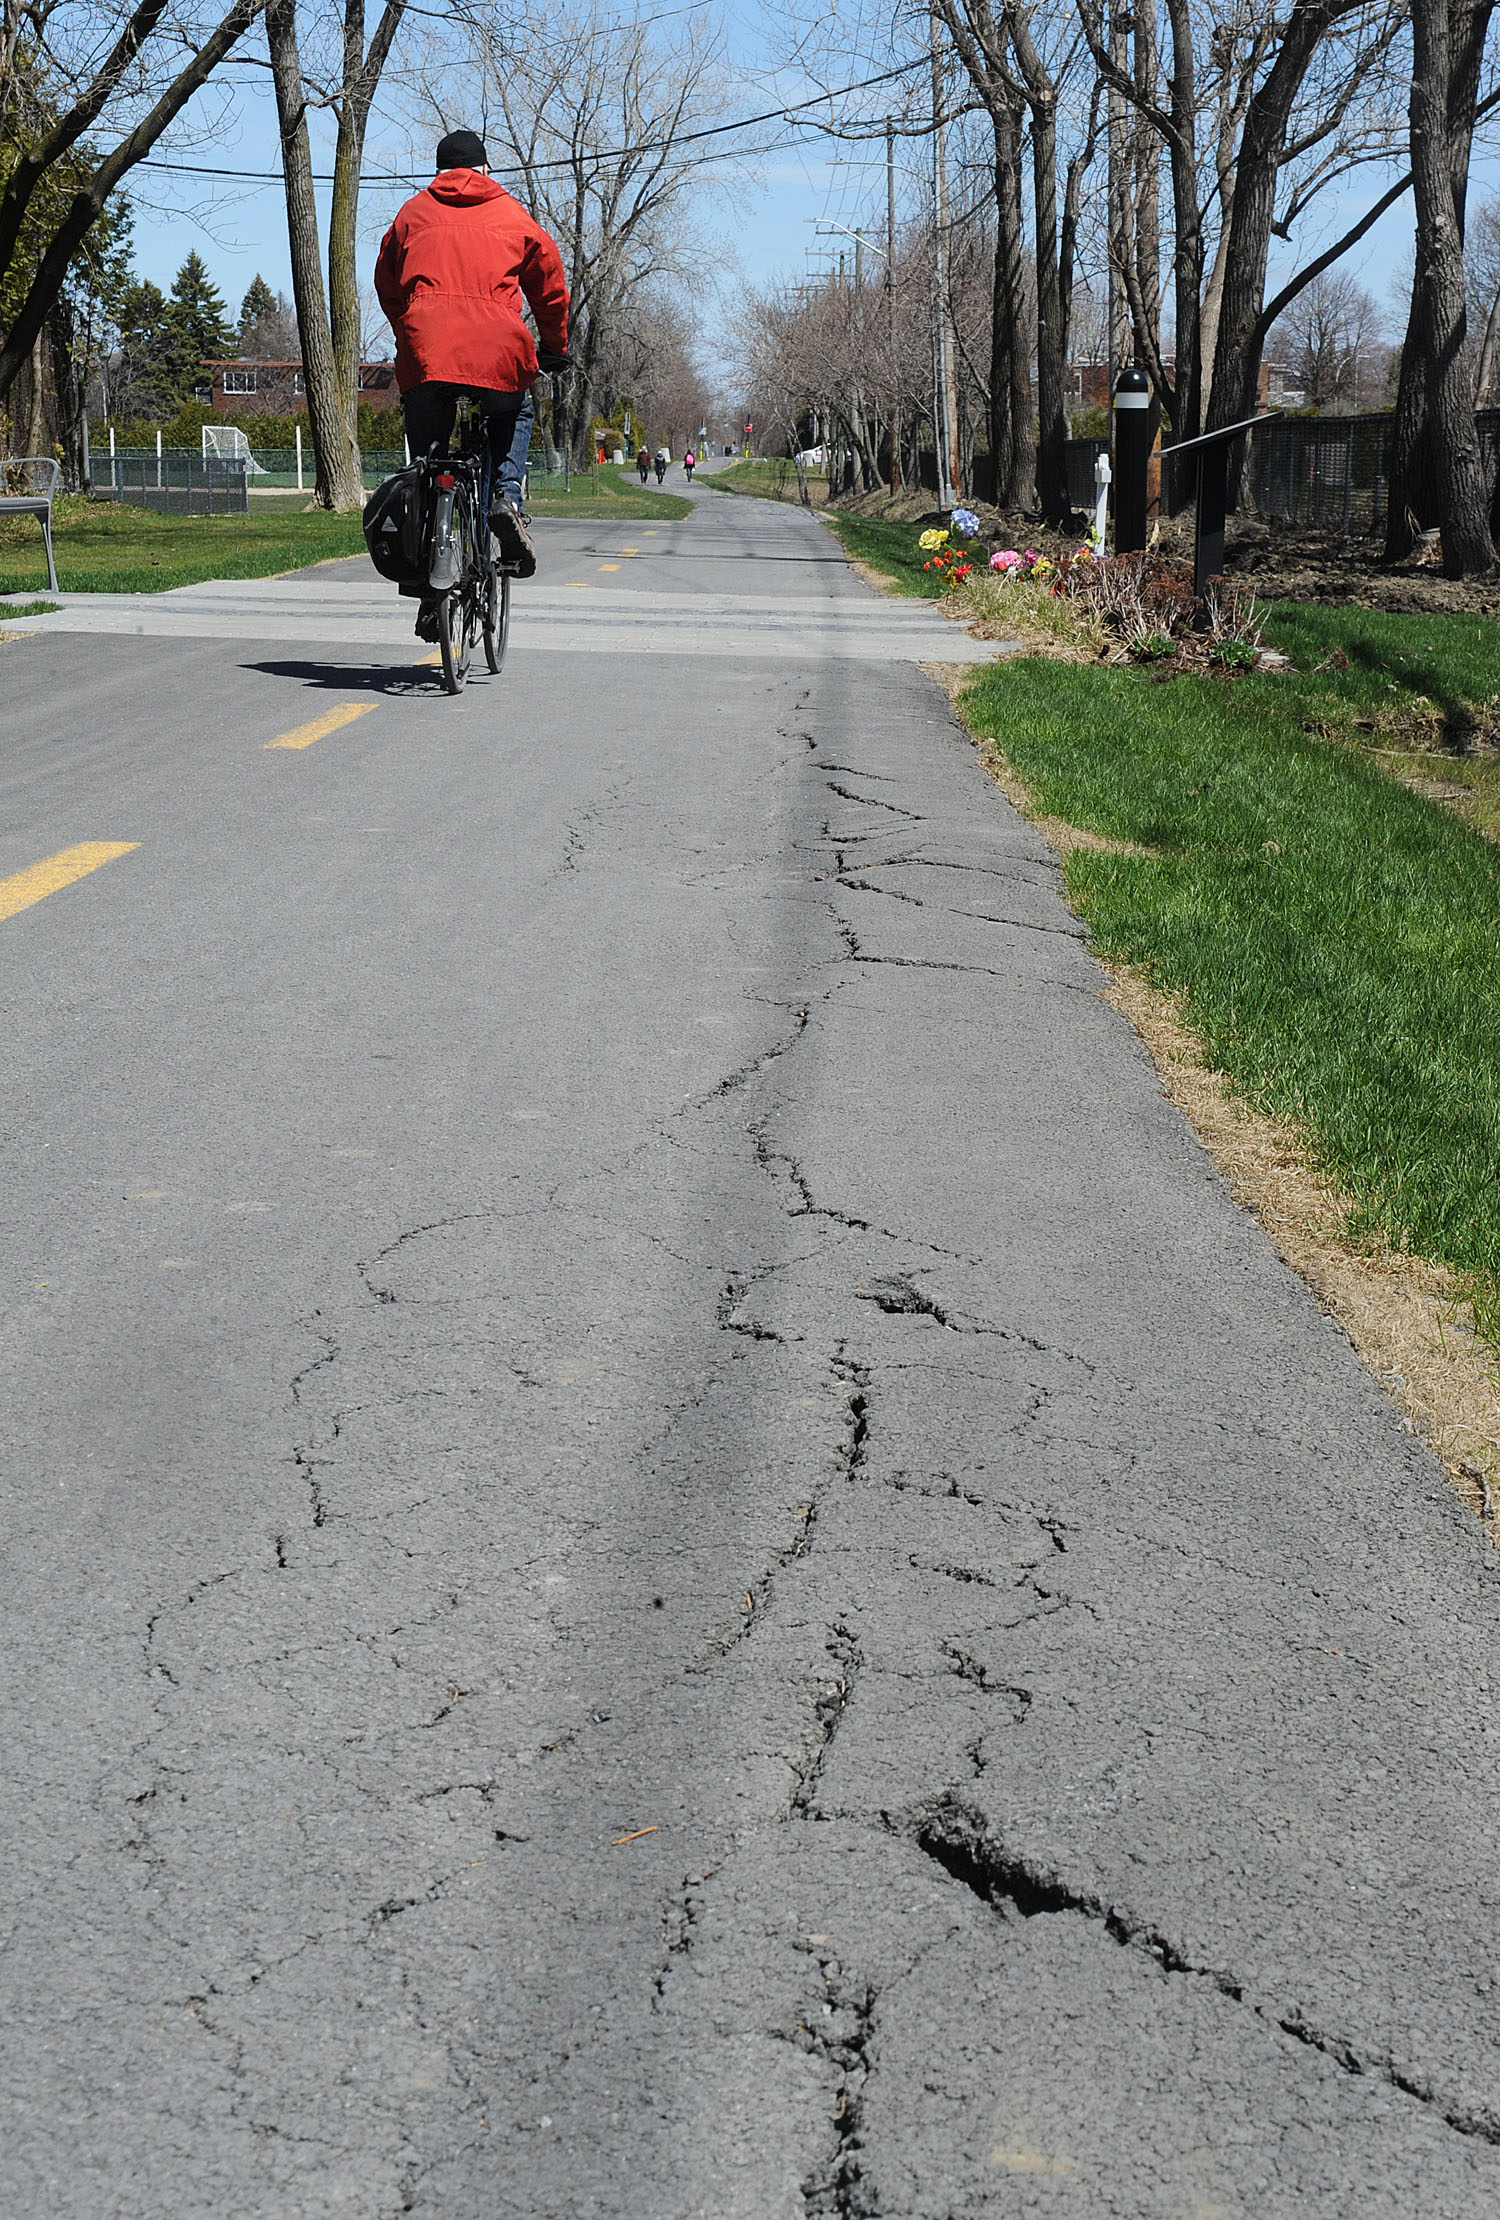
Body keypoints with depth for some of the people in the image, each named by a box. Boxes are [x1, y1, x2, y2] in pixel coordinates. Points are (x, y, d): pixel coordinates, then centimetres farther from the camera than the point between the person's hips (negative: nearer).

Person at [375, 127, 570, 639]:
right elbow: (550, 283, 21)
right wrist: (554, 349, 34)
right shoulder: (512, 215, 17)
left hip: (424, 352, 1)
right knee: (513, 415, 31)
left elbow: (386, 285, 26)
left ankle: (431, 588, 5)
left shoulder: (413, 213, 20)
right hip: (498, 355, 0)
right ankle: (505, 495, 4)